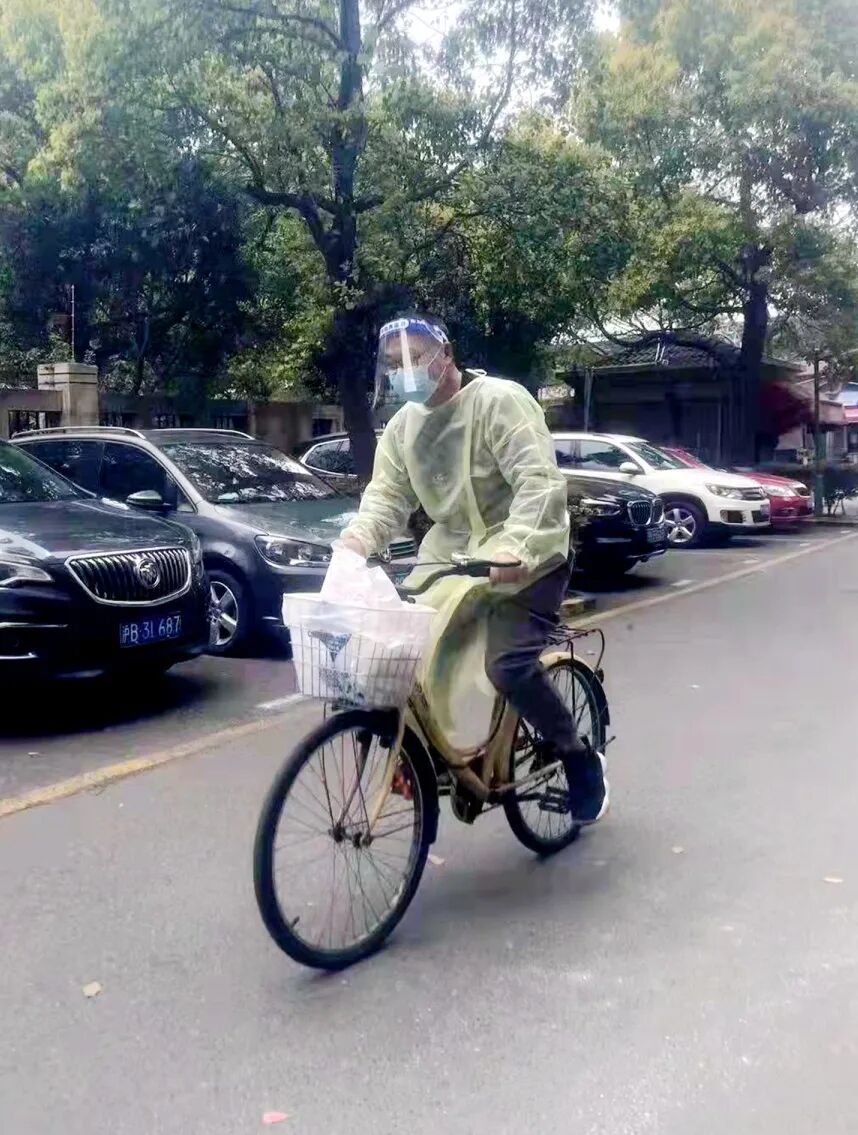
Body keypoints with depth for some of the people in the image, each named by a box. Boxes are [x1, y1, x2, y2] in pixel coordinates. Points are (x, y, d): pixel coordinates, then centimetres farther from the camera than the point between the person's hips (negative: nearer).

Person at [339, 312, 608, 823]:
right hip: (449, 551, 7)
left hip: (524, 557, -7)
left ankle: (581, 759, 5)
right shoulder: (404, 423, 6)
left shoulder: (498, 400, -17)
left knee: (508, 665, -19)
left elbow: (541, 483, -27)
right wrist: (360, 536, -21)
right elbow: (387, 495, 0)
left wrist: (514, 548, -42)